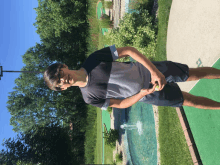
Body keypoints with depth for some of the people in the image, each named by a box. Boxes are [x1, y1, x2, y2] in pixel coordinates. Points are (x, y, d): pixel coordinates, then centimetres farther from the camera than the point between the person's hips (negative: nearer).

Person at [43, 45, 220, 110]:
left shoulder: (94, 58, -18)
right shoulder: (90, 97, -14)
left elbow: (129, 50, -16)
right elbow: (121, 104, -5)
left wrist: (153, 70, -26)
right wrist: (142, 94, -22)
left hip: (148, 70, 0)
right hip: (149, 94, 0)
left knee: (194, 74, 7)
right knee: (190, 100, 7)